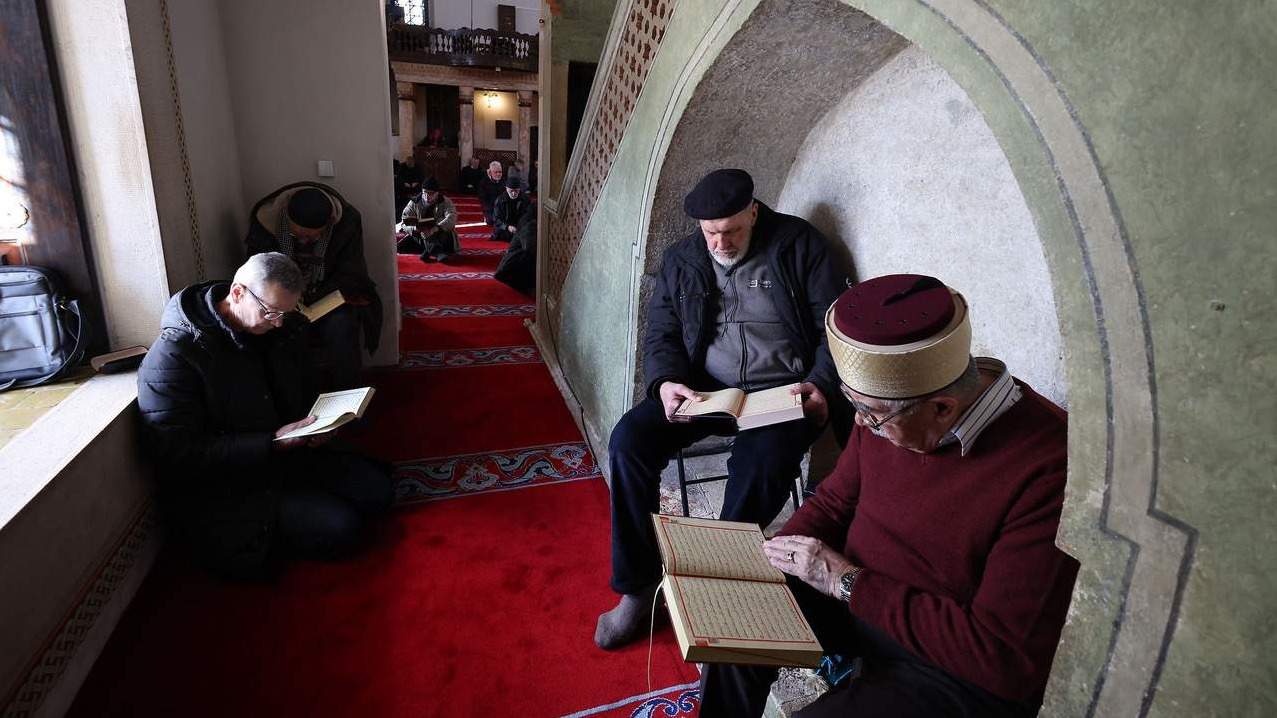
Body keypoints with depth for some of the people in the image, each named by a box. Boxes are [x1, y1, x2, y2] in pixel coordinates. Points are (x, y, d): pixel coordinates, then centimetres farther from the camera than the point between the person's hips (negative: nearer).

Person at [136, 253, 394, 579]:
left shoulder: (276, 331, 4)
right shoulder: (172, 356, -19)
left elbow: (305, 396, 20)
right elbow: (179, 456, -23)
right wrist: (273, 442, -28)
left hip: (289, 455, 7)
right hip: (223, 491, -7)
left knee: (376, 488, -7)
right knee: (343, 528, -20)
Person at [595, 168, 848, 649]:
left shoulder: (798, 244, 1)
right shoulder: (680, 260, 10)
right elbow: (661, 335, 9)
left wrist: (821, 385, -16)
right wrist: (666, 382, -12)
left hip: (781, 393, -2)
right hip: (702, 389, 3)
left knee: (763, 465, -34)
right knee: (628, 441, -20)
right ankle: (638, 587, -5)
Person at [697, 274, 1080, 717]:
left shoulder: (1046, 472, -30)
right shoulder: (887, 403, -10)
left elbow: (1003, 658, -27)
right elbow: (834, 502, 5)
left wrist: (848, 582, -25)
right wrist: (768, 561, -11)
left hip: (962, 674, -5)